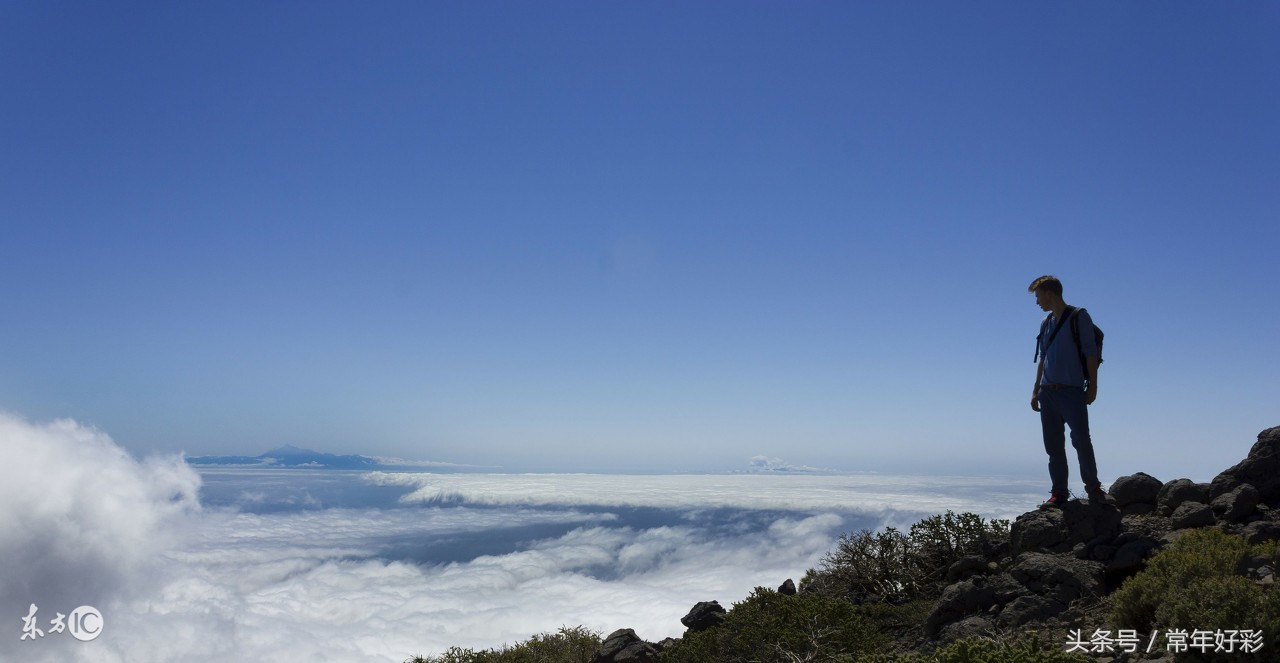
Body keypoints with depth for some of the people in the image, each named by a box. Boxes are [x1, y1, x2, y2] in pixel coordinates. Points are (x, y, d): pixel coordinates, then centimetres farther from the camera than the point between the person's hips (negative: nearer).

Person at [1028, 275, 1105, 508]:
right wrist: (1036, 391, 17)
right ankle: (1059, 492, 8)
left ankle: (1093, 487, 2)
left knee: (1081, 438, -13)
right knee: (1053, 444, 4)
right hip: (1047, 391, 6)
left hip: (1072, 390, -6)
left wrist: (1092, 386, -12)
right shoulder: (1046, 323, 17)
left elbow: (1090, 353, -6)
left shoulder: (1079, 317, -1)